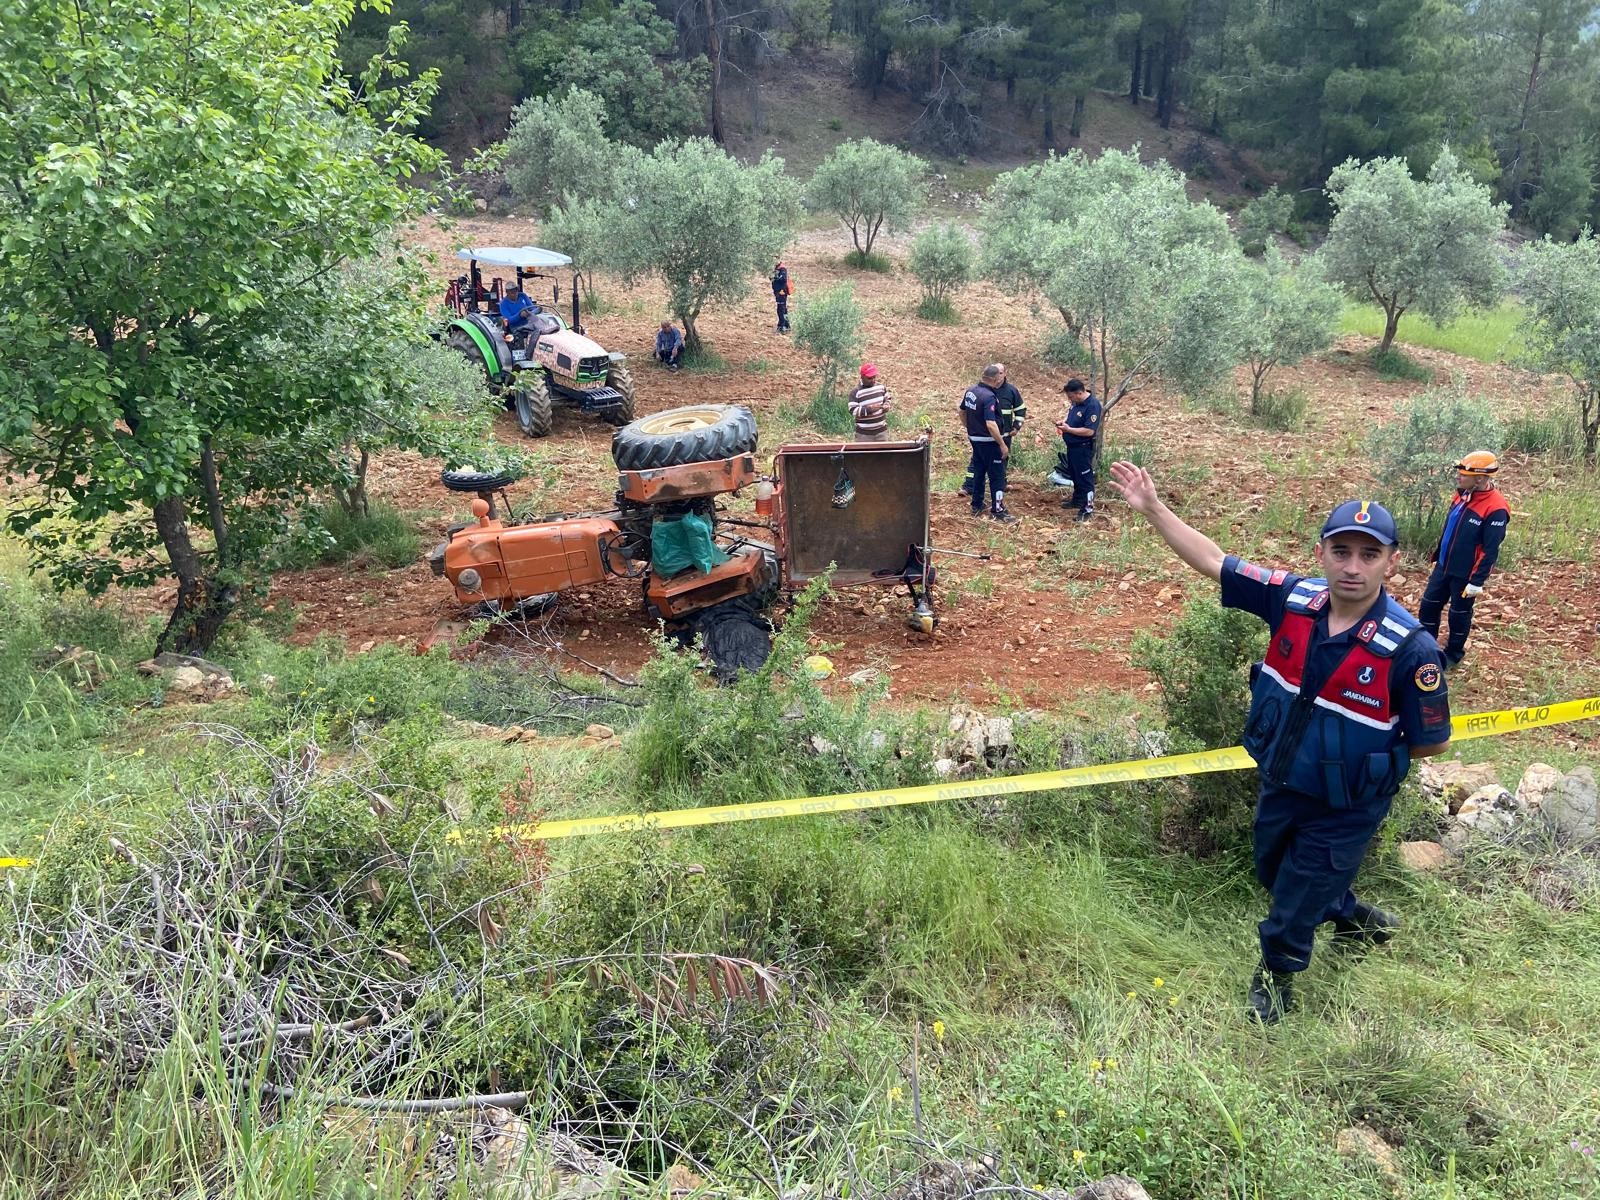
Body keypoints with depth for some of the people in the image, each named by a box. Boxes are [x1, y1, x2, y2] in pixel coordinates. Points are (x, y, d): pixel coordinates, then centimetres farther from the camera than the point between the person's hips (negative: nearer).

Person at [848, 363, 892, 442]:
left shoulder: (881, 386, 4)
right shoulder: (855, 392, -12)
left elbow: (888, 399, 17)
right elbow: (853, 411, -18)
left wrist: (886, 406, -7)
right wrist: (869, 409, -28)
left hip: (882, 431, 5)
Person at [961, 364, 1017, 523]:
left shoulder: (970, 391, 2)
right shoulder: (989, 397, -25)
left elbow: (962, 412, 16)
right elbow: (991, 425, -30)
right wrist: (1002, 445, -24)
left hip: (974, 438, 9)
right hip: (989, 441, -9)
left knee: (978, 471, 20)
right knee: (997, 475, 0)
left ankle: (976, 506, 28)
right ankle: (998, 511, 3)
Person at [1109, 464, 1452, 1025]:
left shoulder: (1409, 648, -29)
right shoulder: (1294, 598, -16)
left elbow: (1430, 742, -16)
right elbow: (1213, 561, -8)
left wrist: (1368, 753, -6)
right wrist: (1152, 507, -11)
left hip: (1343, 808, -5)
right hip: (1279, 785, 5)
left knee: (1292, 910, 13)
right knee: (1273, 873, 31)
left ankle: (1277, 976, 46)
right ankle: (1352, 917, 60)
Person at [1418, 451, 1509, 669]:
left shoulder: (1495, 509, -24)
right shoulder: (1463, 495, 1)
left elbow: (1490, 550, -22)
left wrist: (1477, 581, -22)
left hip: (1465, 574, -7)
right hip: (1444, 567, 8)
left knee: (1459, 614, 10)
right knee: (1428, 606, 14)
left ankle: (1453, 655, 29)